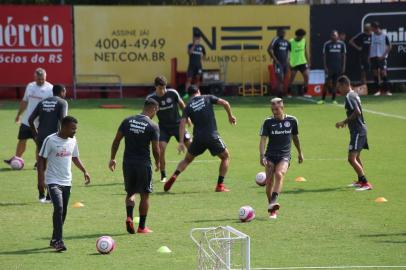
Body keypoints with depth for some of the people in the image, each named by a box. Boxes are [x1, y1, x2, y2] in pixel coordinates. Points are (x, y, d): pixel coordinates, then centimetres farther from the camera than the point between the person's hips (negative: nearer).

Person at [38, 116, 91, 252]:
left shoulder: (72, 140, 6)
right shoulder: (51, 140, -12)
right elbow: (41, 159, -8)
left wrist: (84, 171, 8)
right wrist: (41, 178, -14)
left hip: (67, 182, 6)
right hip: (53, 181, -6)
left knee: (63, 212, 9)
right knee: (59, 208, -20)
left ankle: (54, 240, 22)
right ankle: (58, 240, -19)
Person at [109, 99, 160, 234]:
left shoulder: (127, 121, 3)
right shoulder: (153, 126, -8)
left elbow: (116, 141, 4)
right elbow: (155, 149, -7)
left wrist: (112, 158, 12)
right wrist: (158, 163, 11)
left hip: (128, 162, 3)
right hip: (143, 163, -3)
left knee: (130, 192, 18)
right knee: (144, 195, 8)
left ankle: (129, 217, -5)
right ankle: (142, 226, 11)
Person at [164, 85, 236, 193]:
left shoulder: (188, 106, 6)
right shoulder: (207, 98, 5)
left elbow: (182, 124, -5)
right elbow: (225, 103, -6)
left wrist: (181, 142, -6)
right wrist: (230, 116, 10)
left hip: (198, 138, 2)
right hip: (212, 136, -2)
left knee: (187, 159, 22)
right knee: (226, 157, 17)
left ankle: (174, 177, -1)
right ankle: (220, 185, 7)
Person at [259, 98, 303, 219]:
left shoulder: (291, 120, 4)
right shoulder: (268, 122, 0)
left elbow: (295, 136, 19)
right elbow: (263, 139, -6)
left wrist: (299, 152, 29)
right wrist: (262, 156, -20)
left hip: (284, 155, -1)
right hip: (270, 155, 1)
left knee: (279, 174, -27)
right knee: (269, 181, -5)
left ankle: (274, 201, -38)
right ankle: (272, 210, 7)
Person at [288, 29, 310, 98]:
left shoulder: (304, 41, 4)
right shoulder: (291, 42, -11)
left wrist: (308, 61, 12)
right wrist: (288, 63, -15)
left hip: (303, 62, 4)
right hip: (294, 63, -4)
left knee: (306, 77, -4)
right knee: (292, 78, -3)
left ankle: (305, 93, 5)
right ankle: (289, 93, 7)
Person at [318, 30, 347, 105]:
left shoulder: (341, 44, 4)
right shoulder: (327, 44, 0)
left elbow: (344, 55, 8)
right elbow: (324, 56, 1)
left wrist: (343, 66, 3)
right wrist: (325, 67, -5)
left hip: (338, 67, 1)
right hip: (329, 67, -1)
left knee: (335, 83, 4)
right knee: (328, 83, -6)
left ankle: (333, 99, 11)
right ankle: (323, 99, -1)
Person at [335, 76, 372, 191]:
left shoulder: (349, 97, -17)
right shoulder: (354, 94, 13)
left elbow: (357, 112, -28)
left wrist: (344, 122, -21)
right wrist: (346, 122, 19)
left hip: (357, 131, -11)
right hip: (360, 129, 11)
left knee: (352, 159, -16)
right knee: (356, 157, 26)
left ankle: (366, 184, -20)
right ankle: (361, 181, 40)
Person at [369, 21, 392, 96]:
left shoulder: (384, 36, -5)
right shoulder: (372, 35, 6)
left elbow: (389, 46, -3)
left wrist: (383, 55, -10)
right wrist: (369, 55, 6)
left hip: (382, 57, -4)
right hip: (373, 56, 4)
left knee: (383, 73, -10)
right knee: (375, 73, 3)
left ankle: (386, 90, -7)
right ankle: (378, 90, 10)